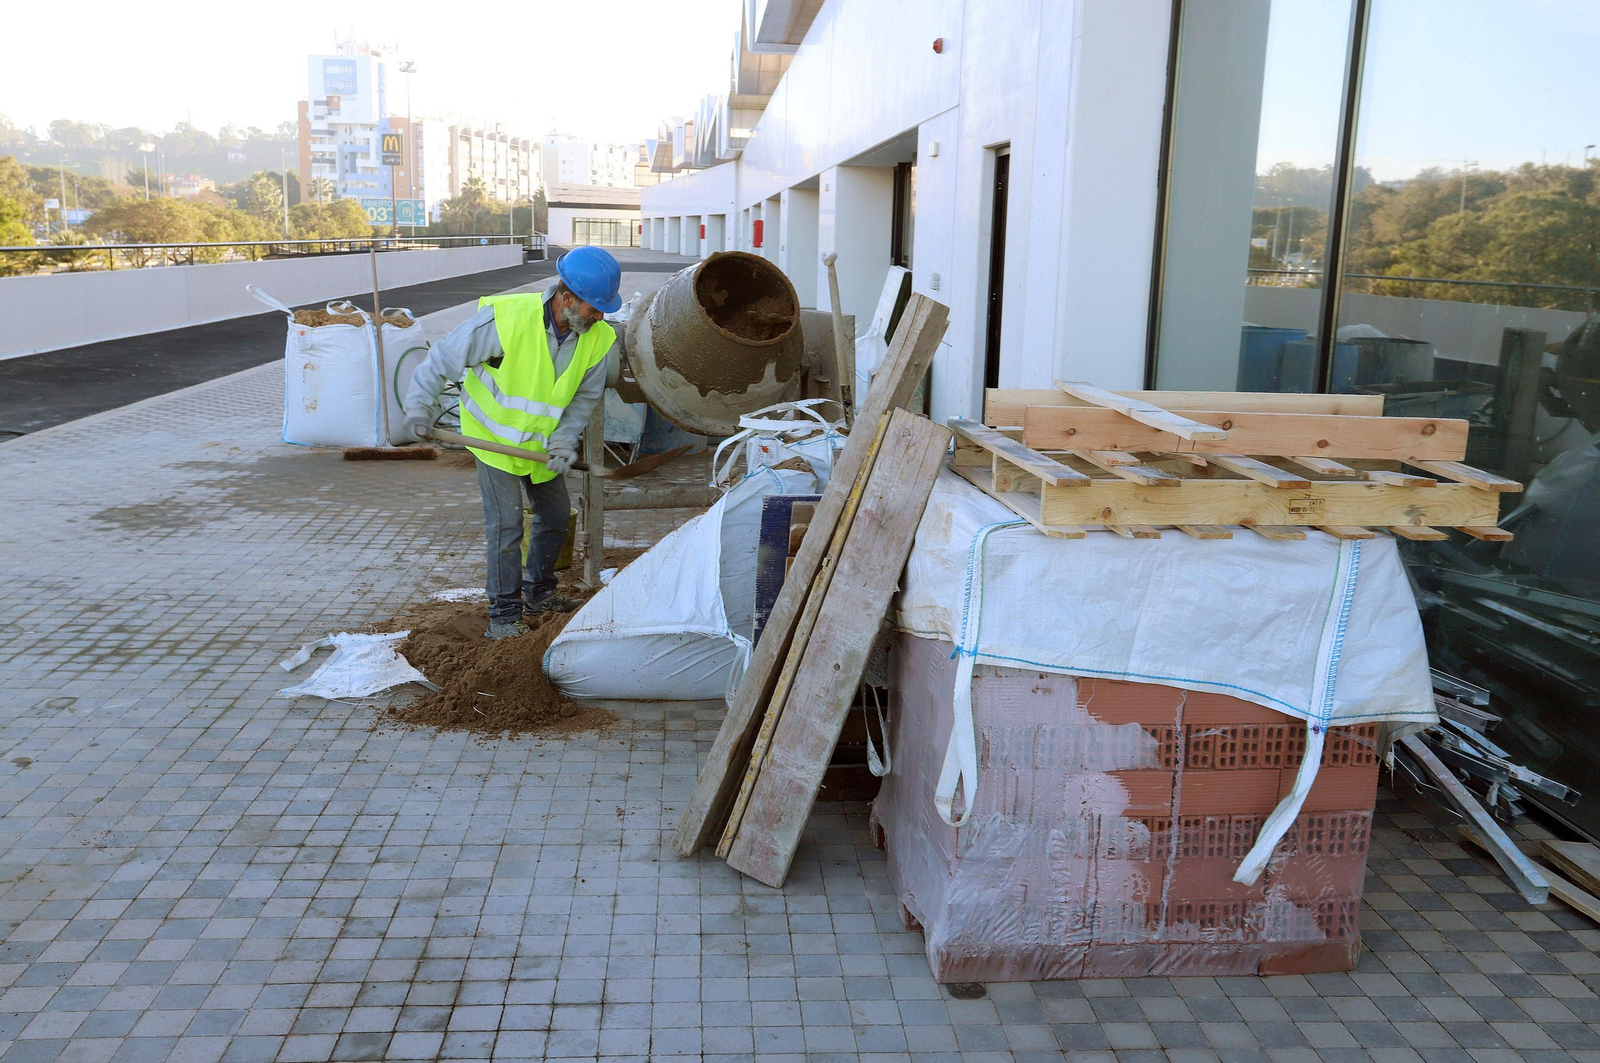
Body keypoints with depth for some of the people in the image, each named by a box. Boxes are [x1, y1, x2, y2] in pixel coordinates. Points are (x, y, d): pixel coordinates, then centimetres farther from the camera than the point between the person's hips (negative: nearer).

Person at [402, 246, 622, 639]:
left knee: (555, 518, 15)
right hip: (494, 437, -5)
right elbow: (445, 356, -18)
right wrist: (420, 405, -15)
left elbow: (586, 395, 0)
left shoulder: (597, 338, -14)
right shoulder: (506, 318, -29)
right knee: (506, 525, -7)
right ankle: (504, 614, 6)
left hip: (542, 444, 6)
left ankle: (538, 592, 35)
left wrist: (564, 440, -14)